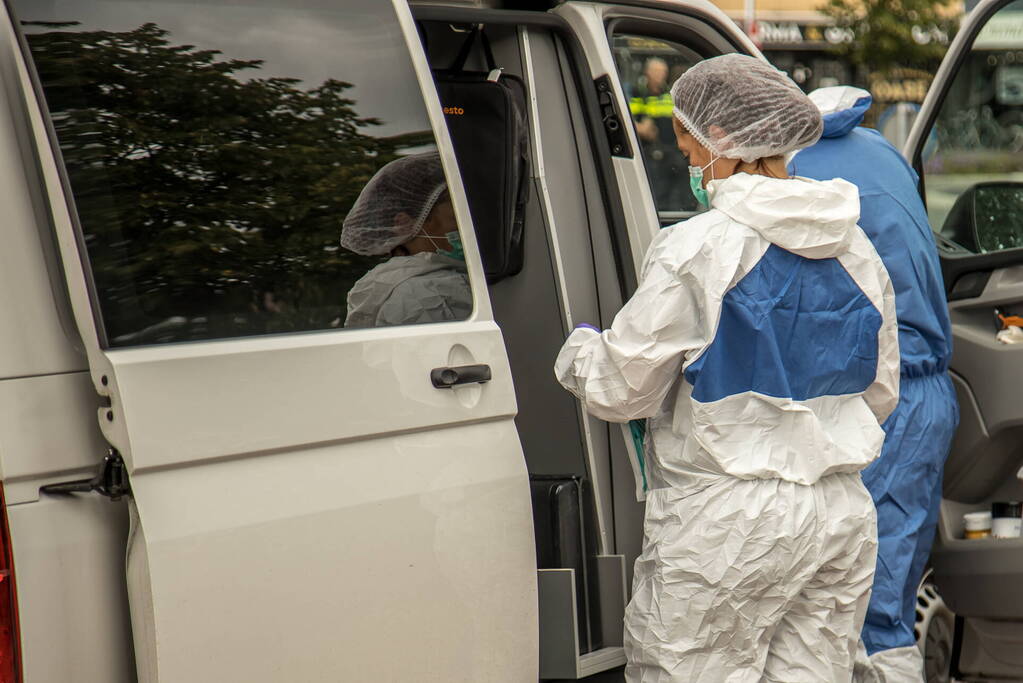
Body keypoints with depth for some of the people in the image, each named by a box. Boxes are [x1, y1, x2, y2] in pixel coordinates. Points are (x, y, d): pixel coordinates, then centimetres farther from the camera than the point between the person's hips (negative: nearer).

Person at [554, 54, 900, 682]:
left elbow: (622, 388, -8)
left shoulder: (697, 248, -13)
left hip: (726, 520, -7)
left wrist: (576, 351, 13)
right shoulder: (857, 251, 8)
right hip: (844, 514, 7)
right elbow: (881, 394, 17)